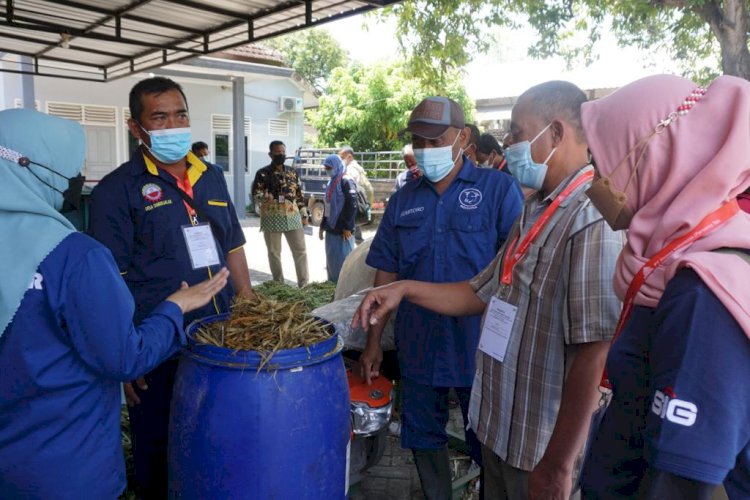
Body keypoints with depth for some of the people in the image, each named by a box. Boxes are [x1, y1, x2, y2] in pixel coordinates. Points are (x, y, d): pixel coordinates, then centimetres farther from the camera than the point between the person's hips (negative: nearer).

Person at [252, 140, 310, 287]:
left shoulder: (292, 172, 9)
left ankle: (304, 284, 11)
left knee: (300, 251, 2)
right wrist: (265, 197, -28)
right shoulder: (262, 173, -2)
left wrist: (304, 214, 10)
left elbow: (299, 194, 13)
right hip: (272, 218, -3)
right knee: (274, 253, 6)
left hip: (292, 217, 3)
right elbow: (255, 194, -7)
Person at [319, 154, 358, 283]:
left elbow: (352, 206, -16)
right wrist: (323, 226, 20)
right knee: (331, 260, 13)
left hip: (342, 230, -8)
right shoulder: (331, 182, 16)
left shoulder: (347, 182, -10)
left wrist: (347, 227, -19)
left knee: (343, 261, -3)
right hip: (331, 229, 9)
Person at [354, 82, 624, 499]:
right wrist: (406, 289, 1)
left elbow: (592, 354, -26)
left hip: (542, 444, -8)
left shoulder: (592, 223, -23)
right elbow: (484, 293, 12)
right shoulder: (535, 212, 8)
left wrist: (557, 465, -21)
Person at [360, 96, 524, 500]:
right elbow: (386, 273, 7)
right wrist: (373, 341, 7)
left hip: (480, 348, -3)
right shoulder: (403, 200, 5)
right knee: (423, 440, 19)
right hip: (417, 347, 4)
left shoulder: (498, 189, -7)